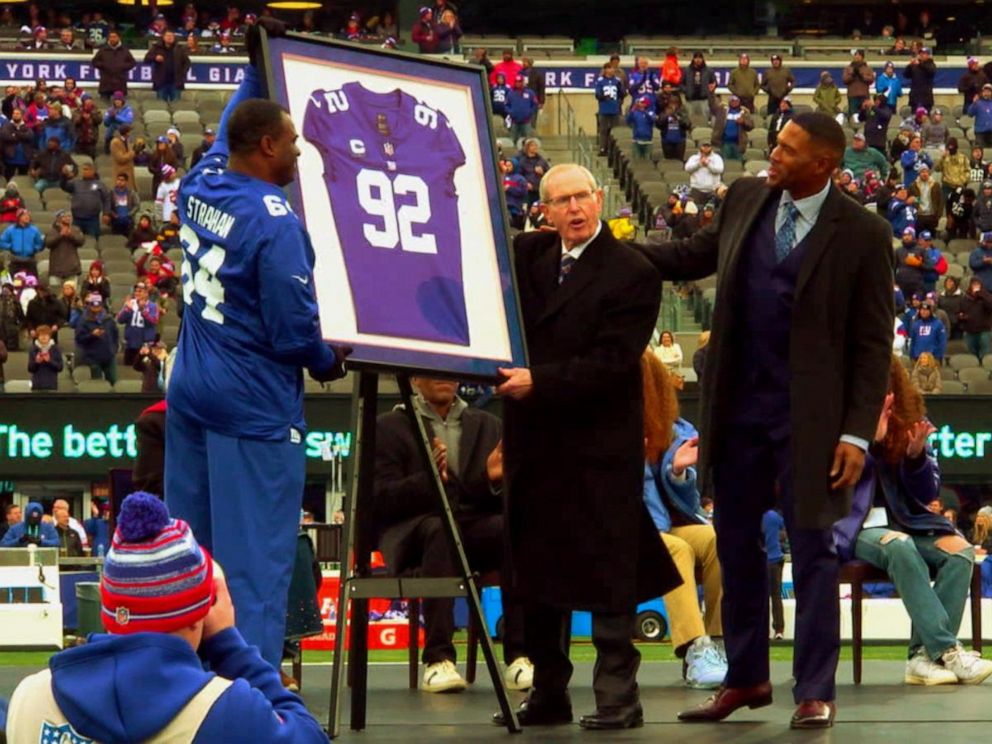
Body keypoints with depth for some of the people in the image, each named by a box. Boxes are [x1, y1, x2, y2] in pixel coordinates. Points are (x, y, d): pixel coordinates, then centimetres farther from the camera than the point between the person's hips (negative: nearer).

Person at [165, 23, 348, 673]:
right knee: (256, 558, -5)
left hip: (191, 393, 8)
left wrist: (257, 68, 29)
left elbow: (231, 131, 25)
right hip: (254, 405, -8)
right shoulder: (275, 223, -20)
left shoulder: (201, 186, 2)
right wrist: (328, 363, 1)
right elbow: (294, 328, -17)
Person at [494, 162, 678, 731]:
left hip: (600, 446, -6)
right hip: (534, 442, 6)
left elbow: (612, 362, -15)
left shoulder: (632, 274, -8)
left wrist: (541, 381, -20)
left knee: (608, 574, -4)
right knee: (535, 575, 10)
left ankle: (618, 698, 0)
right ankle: (549, 694, 19)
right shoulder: (526, 255, 10)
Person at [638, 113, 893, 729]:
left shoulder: (862, 234, -10)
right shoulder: (746, 199, 3)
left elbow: (873, 343, -8)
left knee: (812, 551, 2)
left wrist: (857, 433, -12)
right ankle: (746, 679, 24)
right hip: (739, 406, 5)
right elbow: (697, 255, 21)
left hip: (808, 416, -5)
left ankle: (815, 692, 10)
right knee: (736, 545, 12)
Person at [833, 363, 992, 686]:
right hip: (858, 526, -5)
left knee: (960, 550, -24)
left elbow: (929, 493, 9)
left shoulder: (910, 421, 9)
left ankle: (924, 654, -29)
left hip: (904, 523, 5)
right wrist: (872, 441, -24)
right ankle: (946, 650, -39)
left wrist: (917, 455, -12)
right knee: (900, 547, -37)